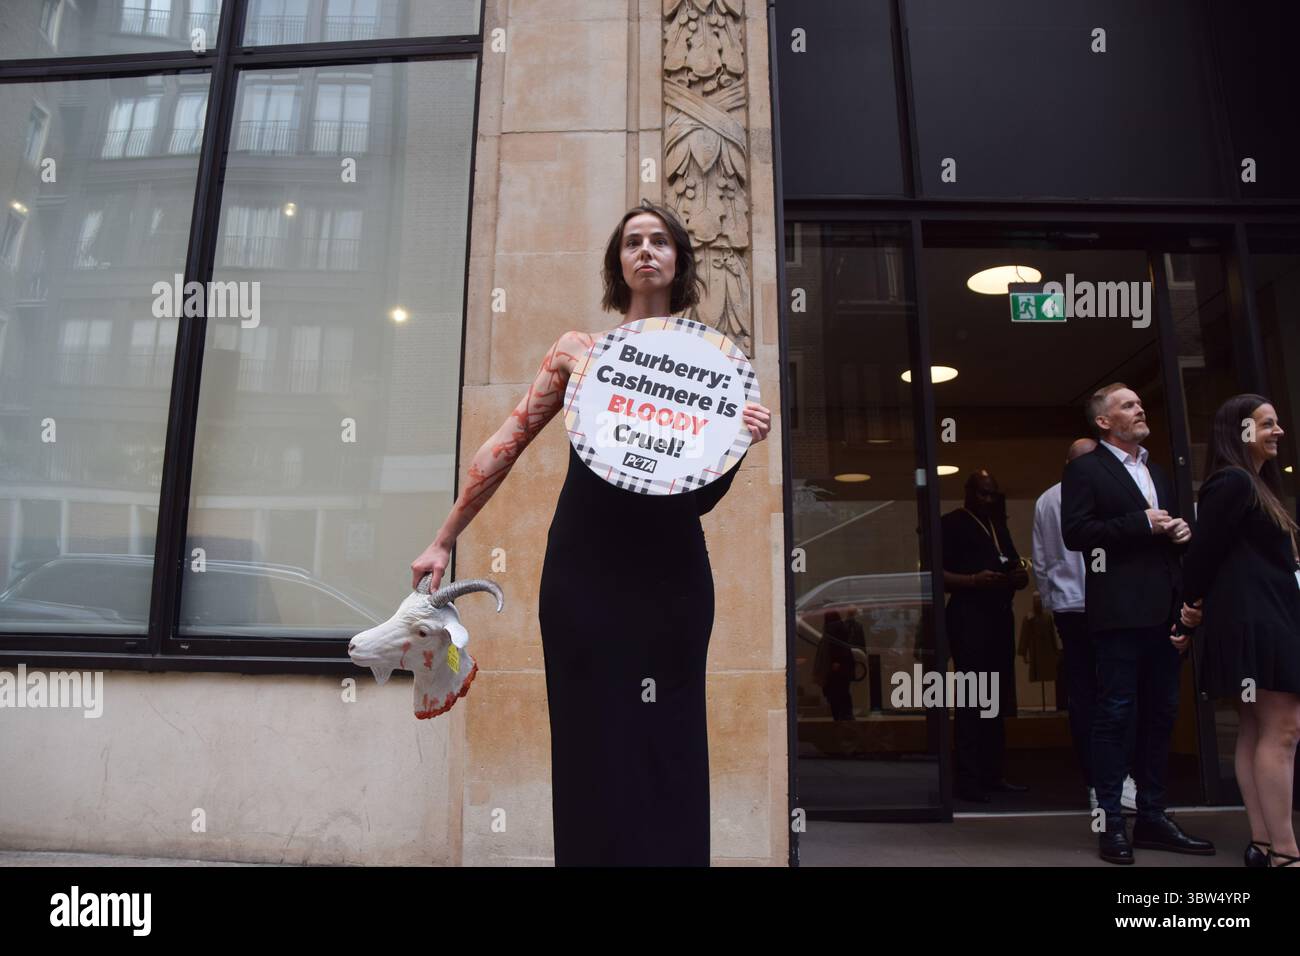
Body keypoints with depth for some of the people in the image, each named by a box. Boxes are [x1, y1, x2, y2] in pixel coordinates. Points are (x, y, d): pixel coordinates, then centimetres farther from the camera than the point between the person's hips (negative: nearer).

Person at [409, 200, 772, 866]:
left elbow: (706, 493, 9)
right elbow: (508, 442, 9)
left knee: (663, 747, 3)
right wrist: (444, 540, 7)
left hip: (669, 574, 1)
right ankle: (591, 850, 20)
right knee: (589, 743, 3)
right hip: (582, 569, 0)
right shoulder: (579, 349, 10)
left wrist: (742, 438, -11)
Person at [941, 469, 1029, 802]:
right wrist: (974, 580, -21)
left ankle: (993, 775, 15)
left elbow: (1012, 564, 28)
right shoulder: (950, 524, -1)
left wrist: (1020, 575, 5)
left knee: (999, 700, 7)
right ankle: (968, 779, -5)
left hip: (1000, 616, 7)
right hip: (968, 617, -7)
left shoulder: (998, 524, 22)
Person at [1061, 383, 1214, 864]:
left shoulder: (1157, 471, 21)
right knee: (1116, 714, -3)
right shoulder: (1085, 469, -3)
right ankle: (1111, 822, 5)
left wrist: (1180, 530, 6)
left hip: (1165, 608, 8)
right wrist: (1141, 523, -15)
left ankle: (1152, 815, 22)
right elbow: (1075, 533, -14)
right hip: (1120, 609, -7)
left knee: (1160, 714, 11)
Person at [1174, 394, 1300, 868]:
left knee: (1255, 731, 8)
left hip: (1261, 619, 10)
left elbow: (1225, 554, 15)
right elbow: (1205, 551, -14)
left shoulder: (1251, 484, 20)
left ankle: (1262, 844, 13)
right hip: (1255, 620, -10)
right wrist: (1191, 609, -3)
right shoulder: (1234, 482, -11)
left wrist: (1196, 617, 8)